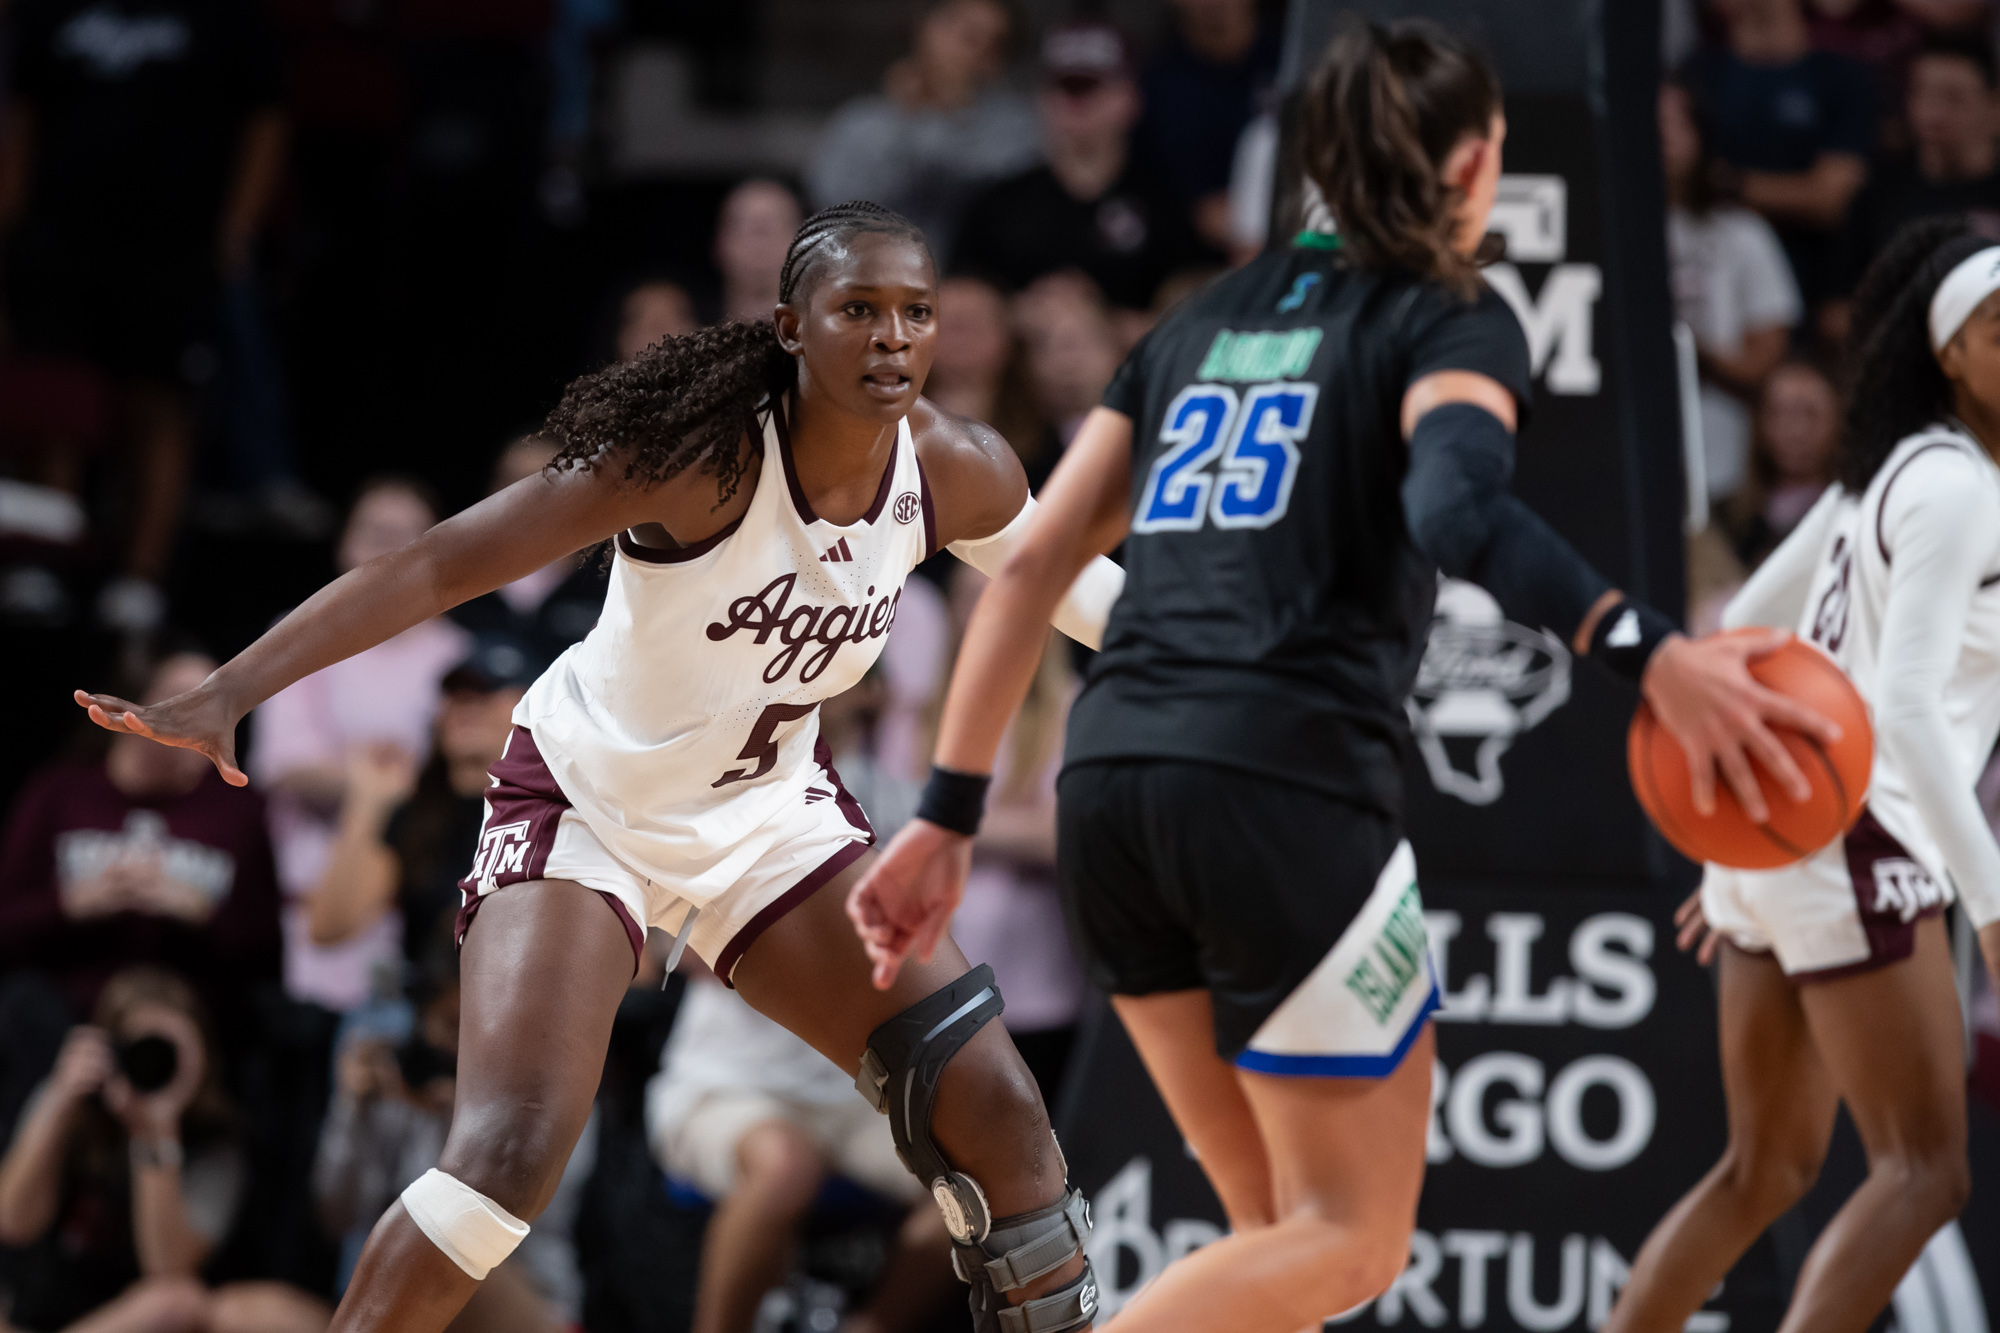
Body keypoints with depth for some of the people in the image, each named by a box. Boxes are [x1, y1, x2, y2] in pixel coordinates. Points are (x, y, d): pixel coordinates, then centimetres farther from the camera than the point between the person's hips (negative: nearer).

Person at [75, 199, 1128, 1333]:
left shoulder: (956, 473, -14)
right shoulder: (703, 455, -29)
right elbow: (446, 566, -30)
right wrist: (225, 695, -36)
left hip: (769, 808, 5)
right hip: (587, 801, -5)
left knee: (996, 1112, -3)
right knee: (510, 1151, -23)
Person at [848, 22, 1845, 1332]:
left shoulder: (1207, 319, 22)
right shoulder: (1451, 320, 4)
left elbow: (1032, 567, 17)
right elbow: (1456, 502, -19)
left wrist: (950, 815, 18)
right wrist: (1648, 652, -29)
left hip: (1111, 780, 7)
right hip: (1285, 785, -7)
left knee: (1288, 1223, 17)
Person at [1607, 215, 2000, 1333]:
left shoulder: (1891, 471, 16)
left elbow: (1747, 627, 21)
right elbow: (1906, 704, -22)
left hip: (1774, 825, 9)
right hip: (1853, 839, -9)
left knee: (1768, 1170, 14)